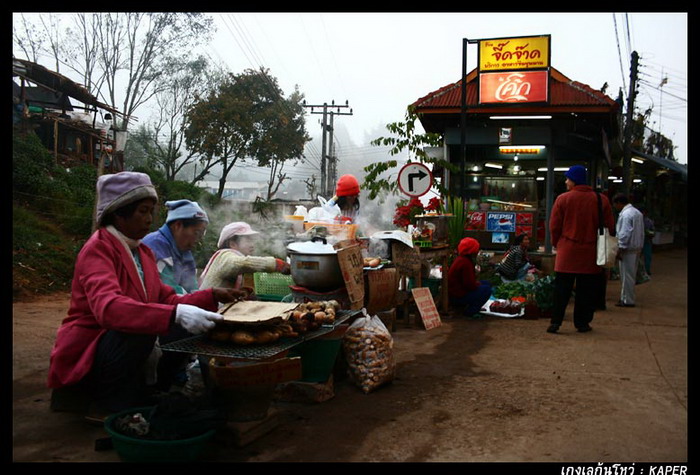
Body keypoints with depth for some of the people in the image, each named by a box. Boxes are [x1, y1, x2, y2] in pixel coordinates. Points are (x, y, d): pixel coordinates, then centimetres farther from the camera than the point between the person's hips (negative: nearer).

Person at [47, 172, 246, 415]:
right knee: (141, 331, -34)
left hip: (121, 347, 9)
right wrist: (175, 314, -48)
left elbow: (166, 299, 6)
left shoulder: (144, 252, 9)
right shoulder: (97, 249, -18)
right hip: (84, 355, -8)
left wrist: (213, 296, -7)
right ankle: (113, 403, -10)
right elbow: (107, 307, -36)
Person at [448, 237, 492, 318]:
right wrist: (478, 283, -7)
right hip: (458, 296, -10)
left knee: (486, 283, 15)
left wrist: (476, 282, 4)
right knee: (487, 290, -15)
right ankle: (470, 311, -7)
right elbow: (470, 285, -26)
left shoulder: (461, 259, 9)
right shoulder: (465, 263, -24)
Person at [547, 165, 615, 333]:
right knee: (586, 290, 10)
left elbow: (554, 226, -3)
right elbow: (610, 227, 4)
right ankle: (582, 323, 15)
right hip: (591, 254, 1)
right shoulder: (602, 200, 0)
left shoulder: (563, 199, -6)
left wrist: (557, 244, 13)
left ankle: (555, 321, 1)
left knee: (561, 288, 4)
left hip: (567, 251, -1)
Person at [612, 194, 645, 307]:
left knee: (626, 275, -2)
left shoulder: (625, 214, -17)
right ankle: (628, 298, 23)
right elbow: (641, 232, 16)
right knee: (631, 274, 15)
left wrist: (620, 250, -16)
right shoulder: (637, 212, 14)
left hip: (628, 249, -10)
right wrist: (640, 247, 19)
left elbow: (624, 234, -20)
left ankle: (627, 300, 2)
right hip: (637, 247, 10)